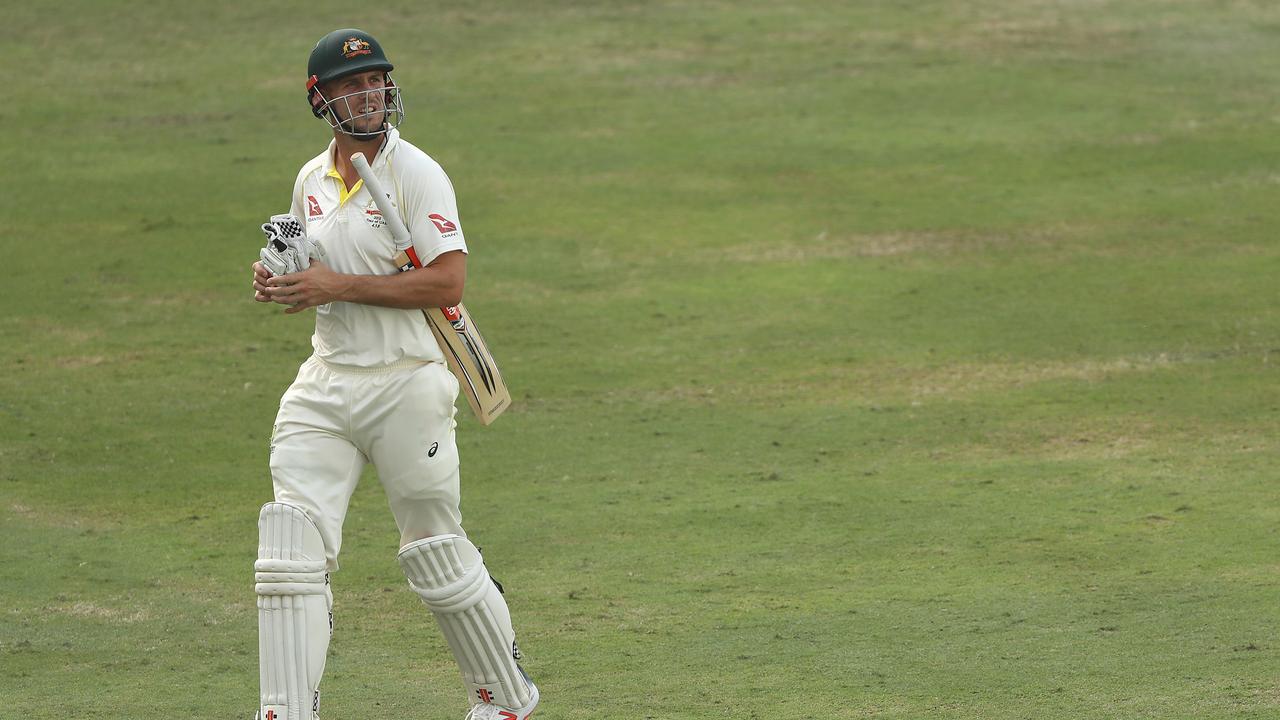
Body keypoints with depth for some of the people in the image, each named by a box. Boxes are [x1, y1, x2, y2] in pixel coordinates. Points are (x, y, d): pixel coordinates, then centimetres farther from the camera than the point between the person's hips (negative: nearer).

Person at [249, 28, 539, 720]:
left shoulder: (416, 174, -11)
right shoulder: (312, 180, 10)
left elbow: (447, 281, -19)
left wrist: (340, 286, -21)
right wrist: (278, 281, 2)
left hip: (404, 386, -6)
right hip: (324, 388, 6)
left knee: (437, 558, 5)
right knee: (290, 546, -7)